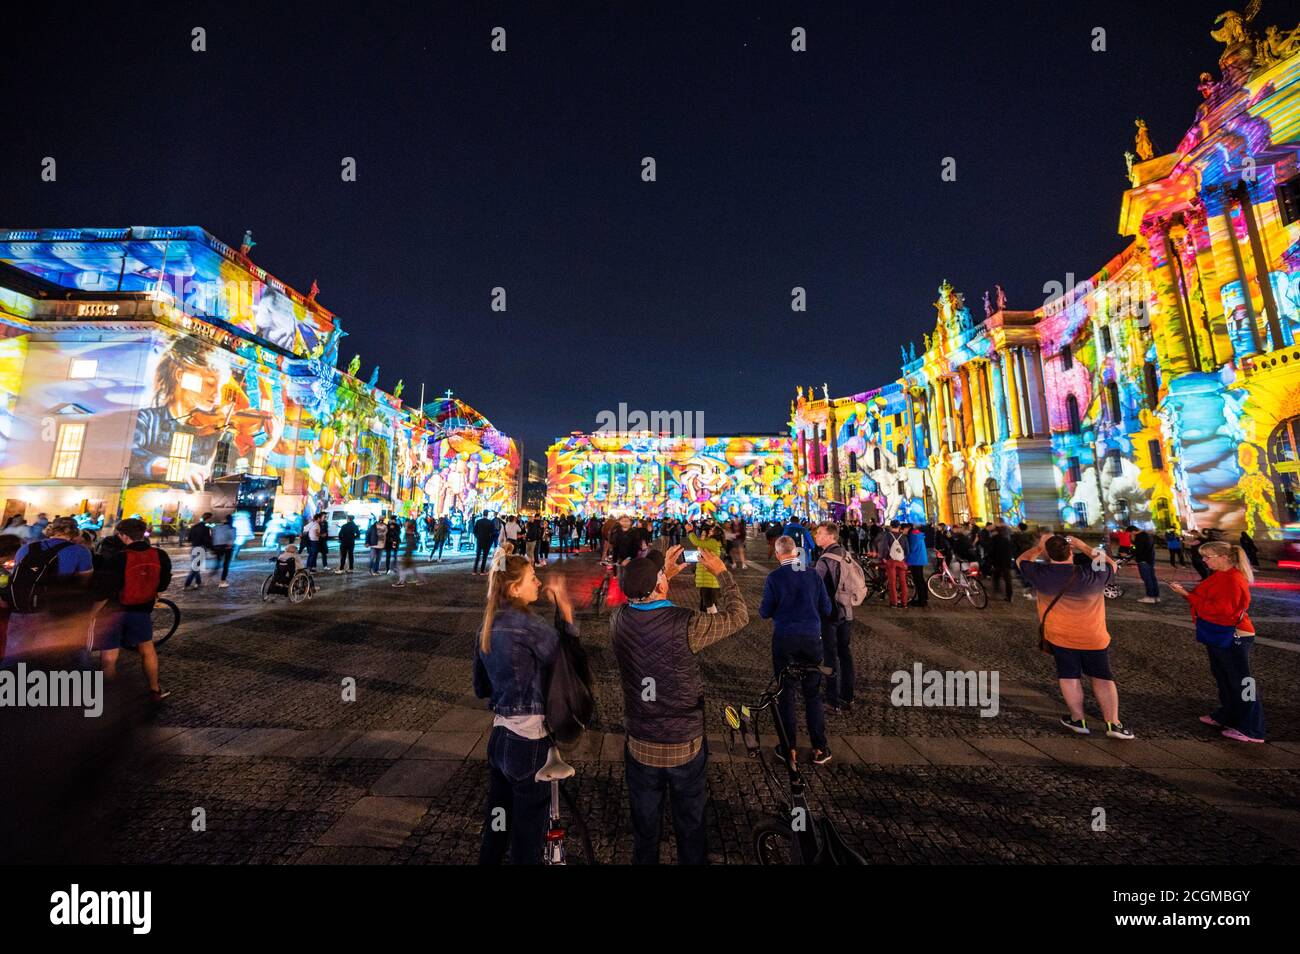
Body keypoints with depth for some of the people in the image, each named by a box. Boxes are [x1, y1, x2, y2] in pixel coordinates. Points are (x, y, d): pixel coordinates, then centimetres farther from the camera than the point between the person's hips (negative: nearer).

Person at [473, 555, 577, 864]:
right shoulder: (526, 624, -23)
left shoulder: (488, 625, 2)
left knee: (496, 823, 25)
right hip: (529, 738, -7)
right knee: (528, 830, 13)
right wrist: (563, 603, -12)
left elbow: (481, 687, 11)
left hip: (499, 734, 7)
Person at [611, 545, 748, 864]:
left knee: (645, 828, 25)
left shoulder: (618, 619, -18)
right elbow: (739, 616, -13)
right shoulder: (686, 625, -29)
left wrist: (664, 574, 5)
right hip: (685, 746, -3)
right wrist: (722, 572, -3)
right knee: (691, 826, 24)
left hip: (639, 746, 3)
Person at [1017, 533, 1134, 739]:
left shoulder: (1040, 574, -16)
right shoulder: (1092, 575, -14)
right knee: (1102, 678, 14)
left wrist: (1038, 546, 12)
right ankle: (1113, 724, 19)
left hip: (1060, 637, 0)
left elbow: (1022, 560, 5)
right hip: (1093, 637, 1)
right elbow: (1111, 565, 8)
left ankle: (1078, 720, 22)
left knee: (1070, 677, 12)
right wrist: (1084, 547, 7)